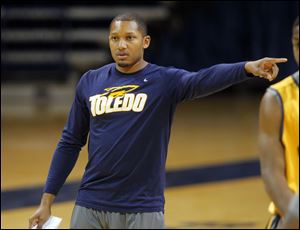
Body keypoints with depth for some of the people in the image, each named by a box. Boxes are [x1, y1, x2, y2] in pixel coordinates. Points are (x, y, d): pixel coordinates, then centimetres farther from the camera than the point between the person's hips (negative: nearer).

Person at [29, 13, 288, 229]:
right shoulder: (90, 82, 6)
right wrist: (47, 200, 9)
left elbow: (203, 80, -24)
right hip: (90, 205, 3)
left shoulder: (165, 81, -4)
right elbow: (70, 143, 12)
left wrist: (248, 68, -44)